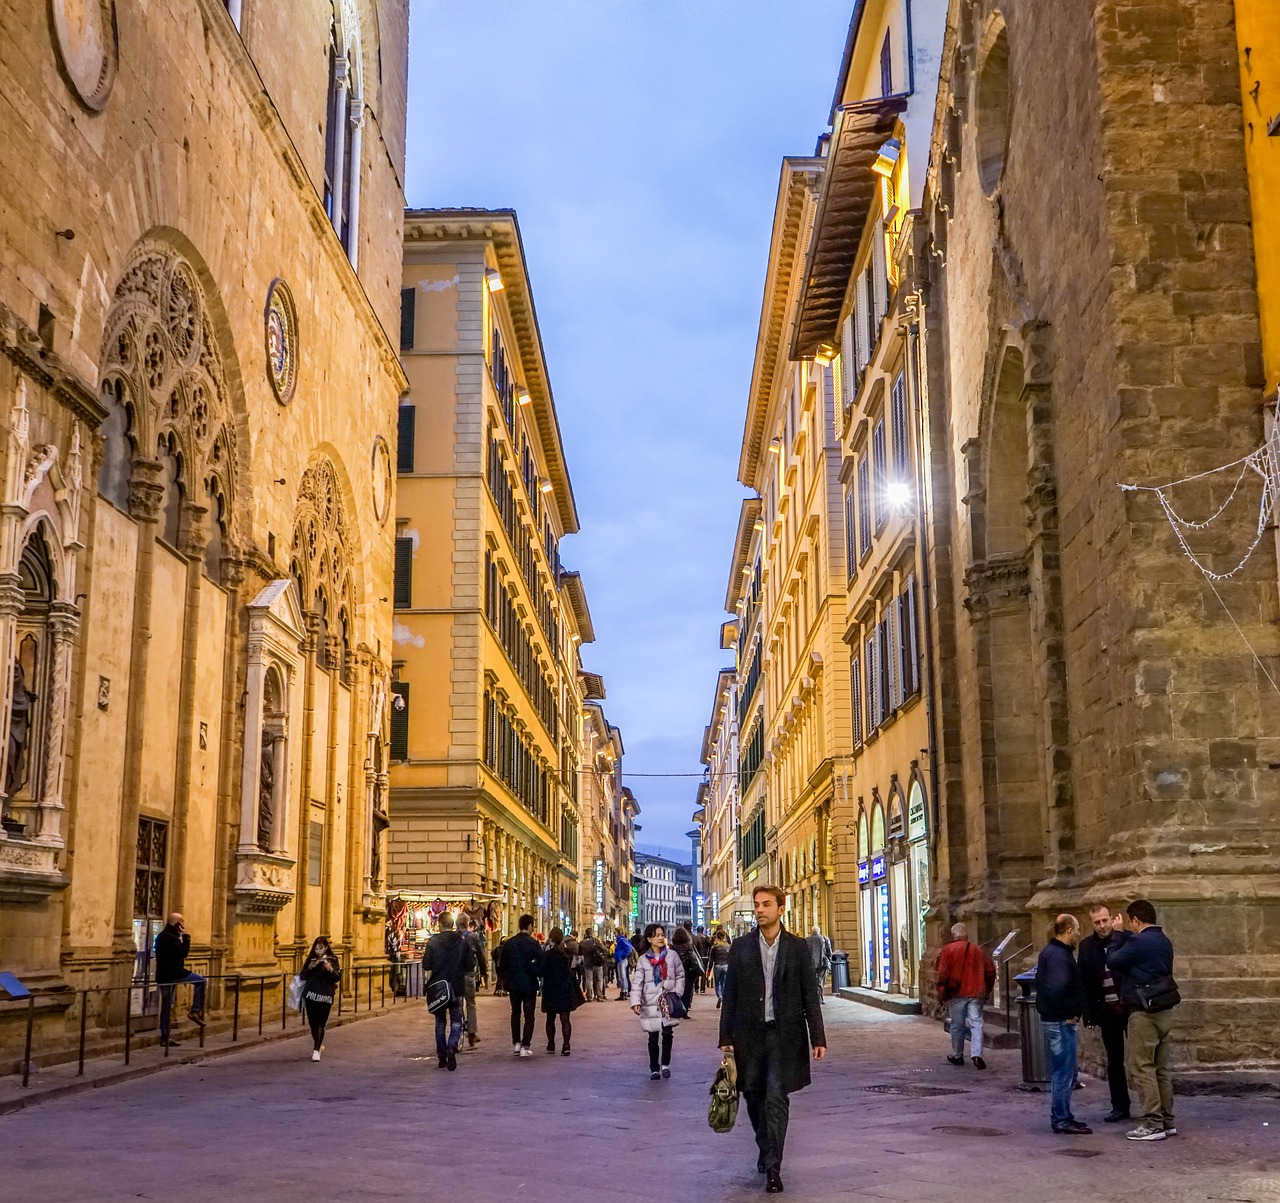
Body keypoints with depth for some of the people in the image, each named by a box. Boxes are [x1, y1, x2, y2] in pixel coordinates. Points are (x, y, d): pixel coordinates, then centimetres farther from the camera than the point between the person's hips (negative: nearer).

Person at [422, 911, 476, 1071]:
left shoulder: (433, 941, -7)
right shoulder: (463, 941, -3)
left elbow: (425, 967, -8)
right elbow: (471, 967, -1)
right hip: (457, 988, 0)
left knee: (440, 1022, 14)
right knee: (456, 1021, 6)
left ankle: (442, 1056, 14)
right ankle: (452, 1047, -19)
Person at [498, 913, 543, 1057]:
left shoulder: (508, 943, -1)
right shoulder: (533, 943, -13)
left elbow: (502, 965, 4)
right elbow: (540, 965, -14)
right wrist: (537, 974, 5)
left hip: (513, 984, 4)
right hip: (529, 984, -4)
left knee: (515, 1013, 19)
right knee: (529, 1015, 4)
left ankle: (516, 1043, 18)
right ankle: (525, 1046, -2)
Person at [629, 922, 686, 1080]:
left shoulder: (672, 955, 2)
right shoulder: (643, 960, 1)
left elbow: (680, 975, 10)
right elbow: (637, 982, -4)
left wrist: (677, 993, -2)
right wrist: (635, 1002, -16)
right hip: (650, 1004, 0)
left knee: (668, 1034, -11)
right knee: (653, 1038, 5)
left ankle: (665, 1064, 9)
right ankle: (654, 1069, 16)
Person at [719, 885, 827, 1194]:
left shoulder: (798, 948, 1)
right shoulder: (740, 948, 4)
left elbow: (810, 995, 1)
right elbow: (730, 995, 5)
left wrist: (818, 1038, -3)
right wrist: (726, 1038, 0)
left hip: (784, 1034, -2)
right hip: (750, 1034, 2)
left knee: (777, 1099, -8)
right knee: (754, 1098, 12)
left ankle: (773, 1168, -5)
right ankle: (766, 1148, 36)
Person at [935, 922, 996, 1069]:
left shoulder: (948, 950, -4)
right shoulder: (979, 950, 8)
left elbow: (943, 974, -8)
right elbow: (990, 971, 8)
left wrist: (941, 993, 0)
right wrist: (987, 991, 17)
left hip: (956, 993, -2)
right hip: (976, 993, 2)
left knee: (957, 1025, 9)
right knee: (976, 1024, 0)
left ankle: (957, 1056, 19)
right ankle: (977, 1055, -13)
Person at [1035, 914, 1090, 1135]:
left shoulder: (1049, 952, 14)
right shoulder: (1059, 955, -20)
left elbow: (1039, 983, 21)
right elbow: (1058, 988, -33)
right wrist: (1069, 1013, -19)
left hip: (1052, 1017, 11)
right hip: (1061, 1021, -11)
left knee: (1061, 1072, 17)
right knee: (1064, 1073, -4)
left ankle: (1061, 1117, 24)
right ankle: (1062, 1120, 1)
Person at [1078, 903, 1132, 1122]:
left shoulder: (1126, 938, -7)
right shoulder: (1086, 946, 3)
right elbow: (1083, 981, 5)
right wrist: (1088, 1012, 0)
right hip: (1106, 1011, 3)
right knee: (1114, 1061, 11)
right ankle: (1119, 1106, 19)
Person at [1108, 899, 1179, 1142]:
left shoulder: (1138, 941, -14)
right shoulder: (1164, 941, 12)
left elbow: (1114, 962, -11)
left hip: (1144, 1012, -9)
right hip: (1165, 1010, 9)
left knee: (1142, 1067, -4)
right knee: (1161, 1068, 14)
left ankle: (1153, 1124, -5)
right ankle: (1167, 1120, 17)